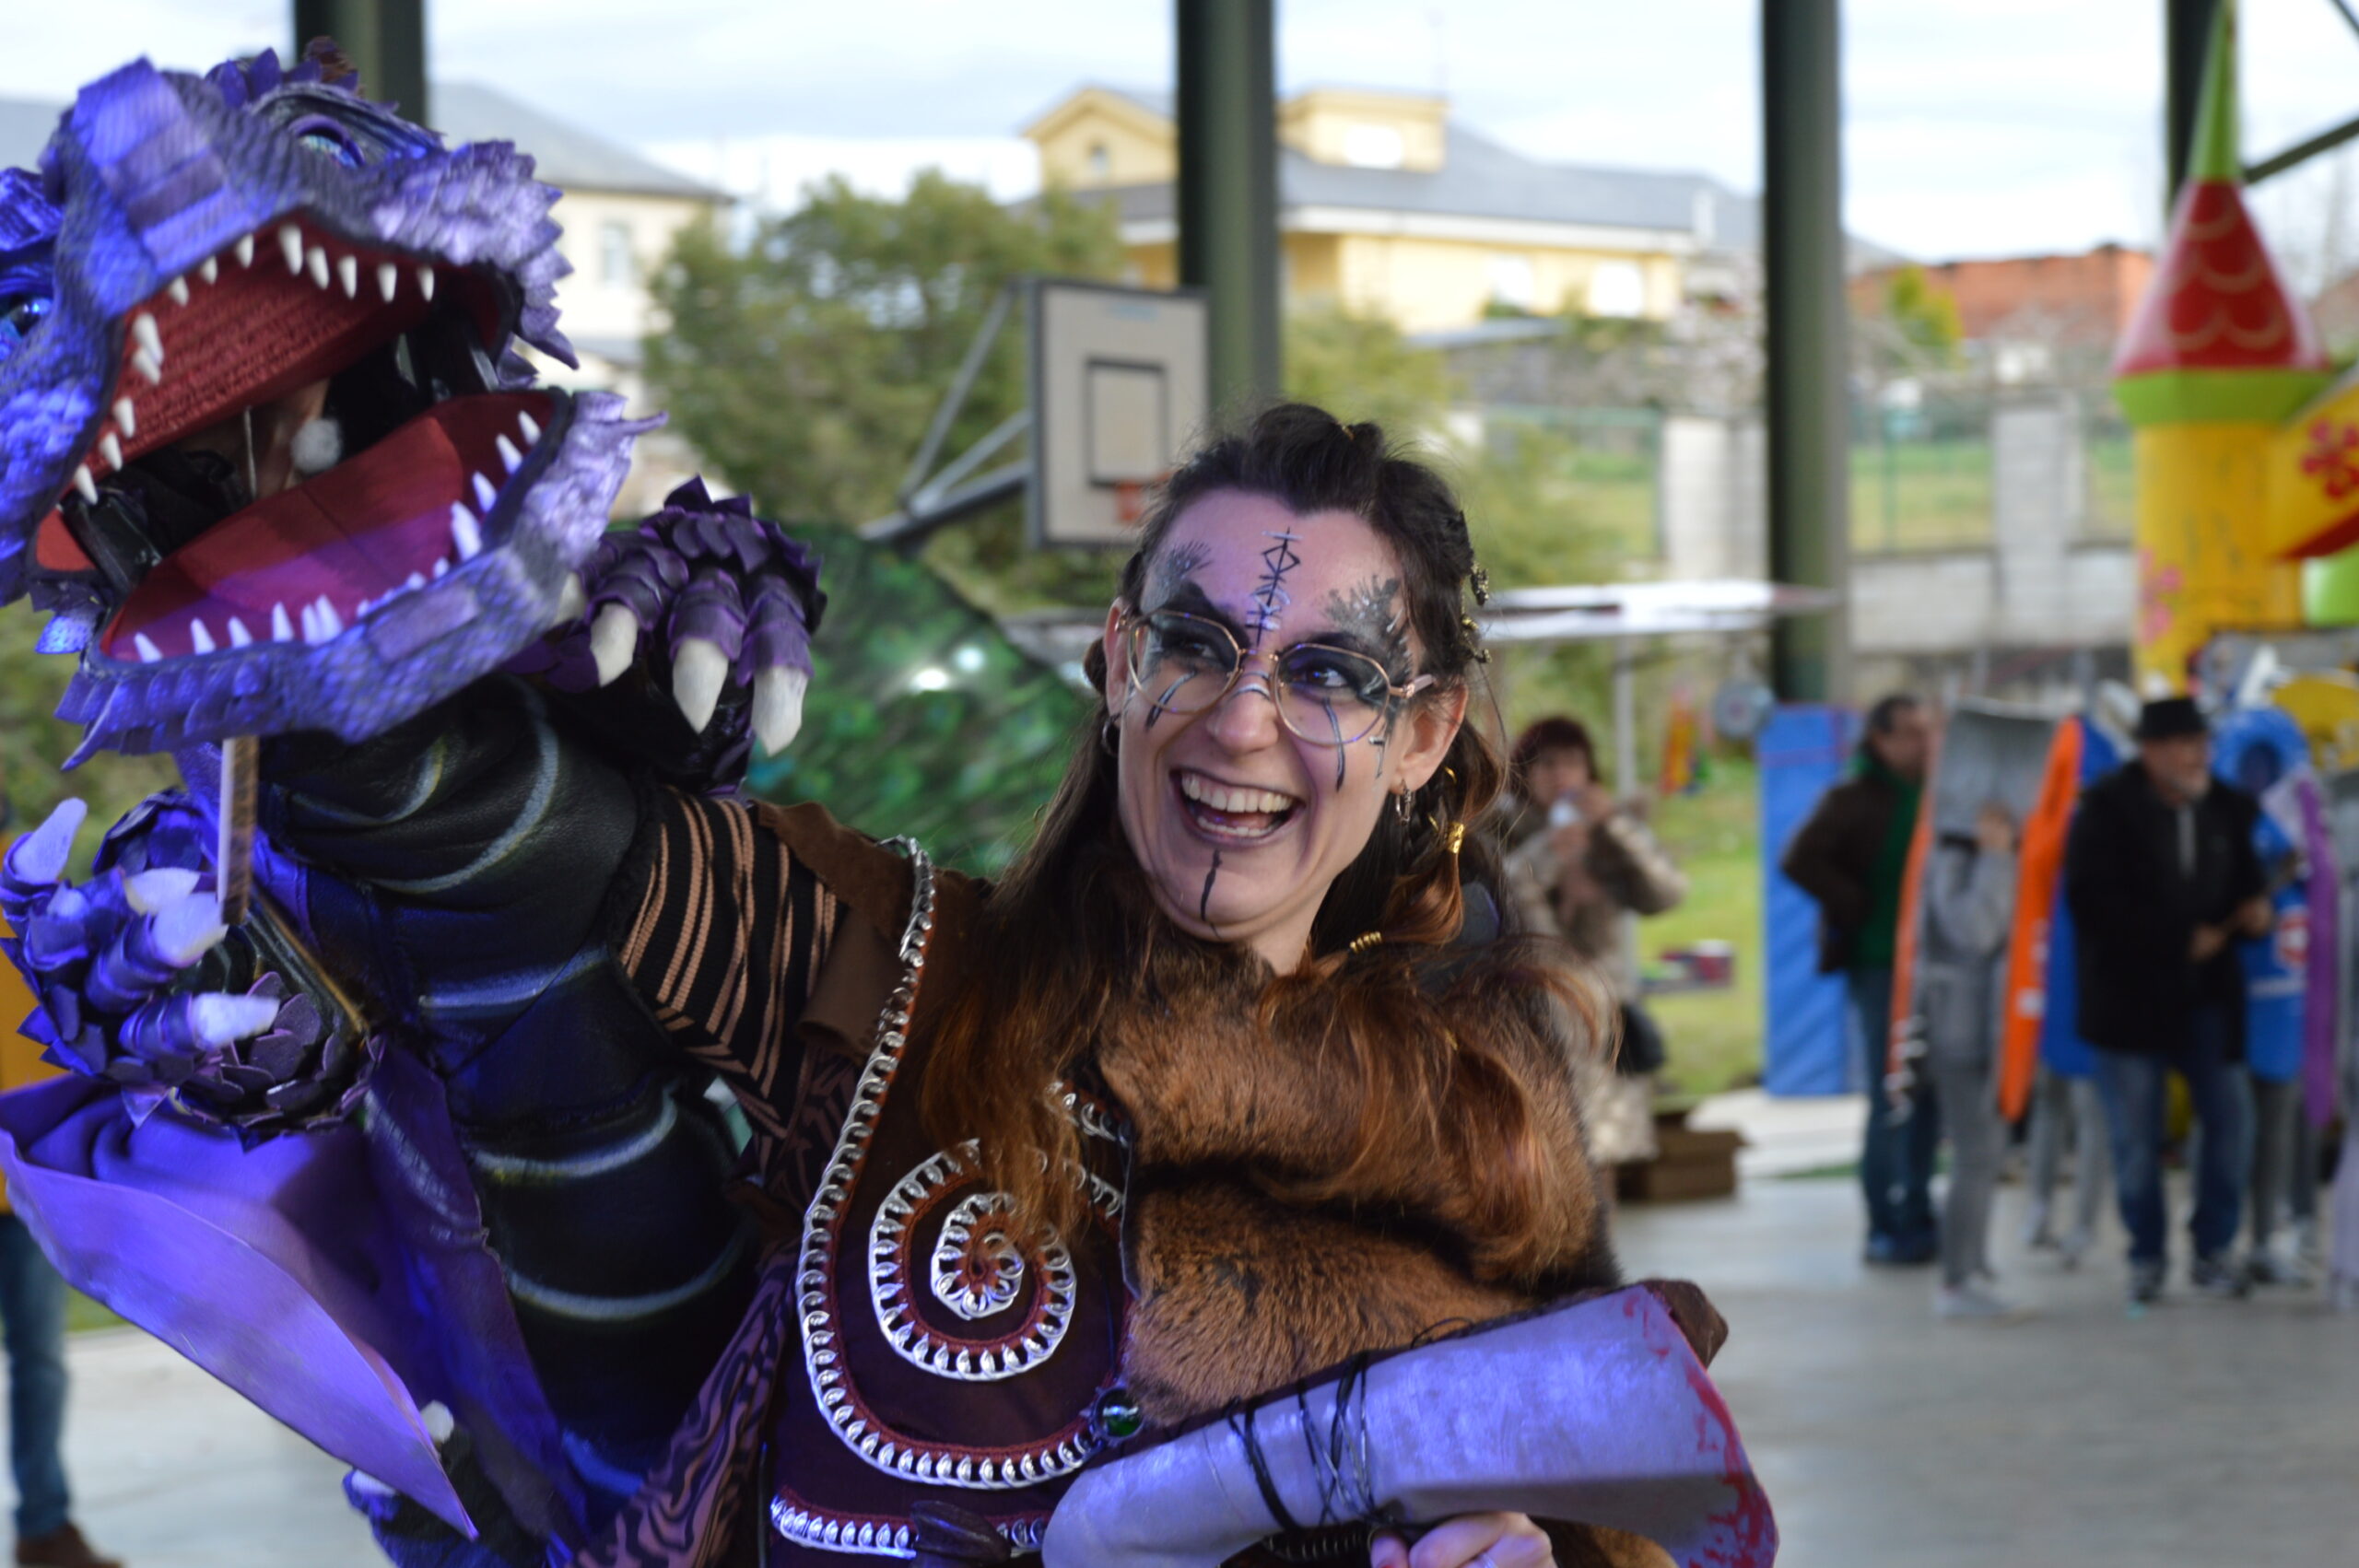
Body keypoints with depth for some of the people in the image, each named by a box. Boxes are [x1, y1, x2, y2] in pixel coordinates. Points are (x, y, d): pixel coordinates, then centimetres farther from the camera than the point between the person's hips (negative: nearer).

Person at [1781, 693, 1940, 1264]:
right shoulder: (1854, 802, -5)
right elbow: (1800, 862, -16)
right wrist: (1861, 909, -14)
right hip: (1879, 965, -6)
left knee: (1931, 1096, 8)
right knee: (1891, 1099, -7)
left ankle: (1916, 1220, 16)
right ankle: (1891, 1227, -3)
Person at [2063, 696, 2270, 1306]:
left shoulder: (2226, 809, 6)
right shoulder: (2106, 810, -7)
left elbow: (2247, 879, 17)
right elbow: (2095, 905, -14)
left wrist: (2253, 909, -8)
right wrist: (2182, 938, -16)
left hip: (2207, 994, 4)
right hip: (2129, 996, -4)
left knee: (2230, 1120, 0)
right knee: (2136, 1136, 0)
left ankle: (2214, 1250, 15)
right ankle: (2146, 1257, 14)